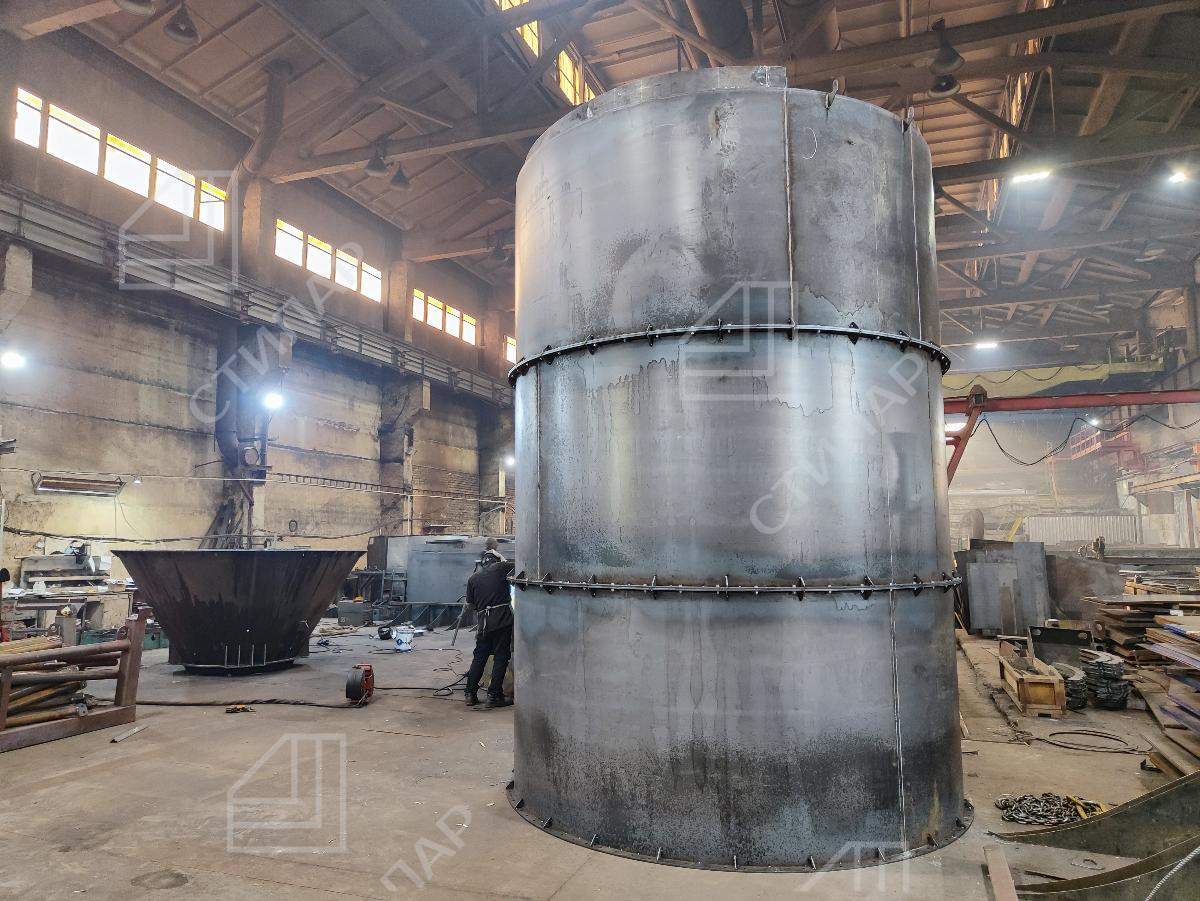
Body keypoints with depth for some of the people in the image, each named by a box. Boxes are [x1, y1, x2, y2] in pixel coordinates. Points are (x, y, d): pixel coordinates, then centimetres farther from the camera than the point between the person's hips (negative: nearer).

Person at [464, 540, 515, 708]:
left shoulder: (473, 577, 11)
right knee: (501, 657, 2)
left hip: (484, 622, 4)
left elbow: (470, 604, 14)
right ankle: (494, 696, 2)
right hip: (503, 618, -4)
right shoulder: (501, 568, -2)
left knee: (479, 656, 15)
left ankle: (471, 694, 18)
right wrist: (502, 558, 23)